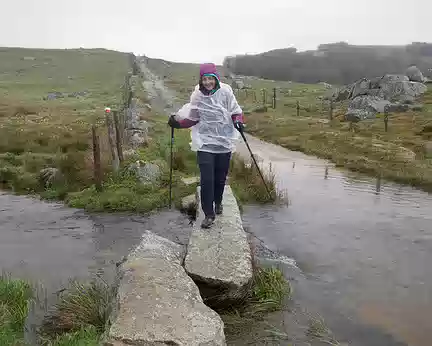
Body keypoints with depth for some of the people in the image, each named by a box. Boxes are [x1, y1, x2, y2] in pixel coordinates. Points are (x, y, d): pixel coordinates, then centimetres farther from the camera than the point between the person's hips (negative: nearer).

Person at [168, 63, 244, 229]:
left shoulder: (225, 91, -6)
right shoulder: (197, 96, -2)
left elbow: (236, 111, 3)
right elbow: (192, 119, 8)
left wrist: (238, 121, -18)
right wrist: (177, 122, -7)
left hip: (224, 142, 0)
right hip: (205, 143, 0)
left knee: (220, 177, 13)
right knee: (206, 179, -7)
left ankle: (218, 202, 41)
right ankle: (209, 214, 6)